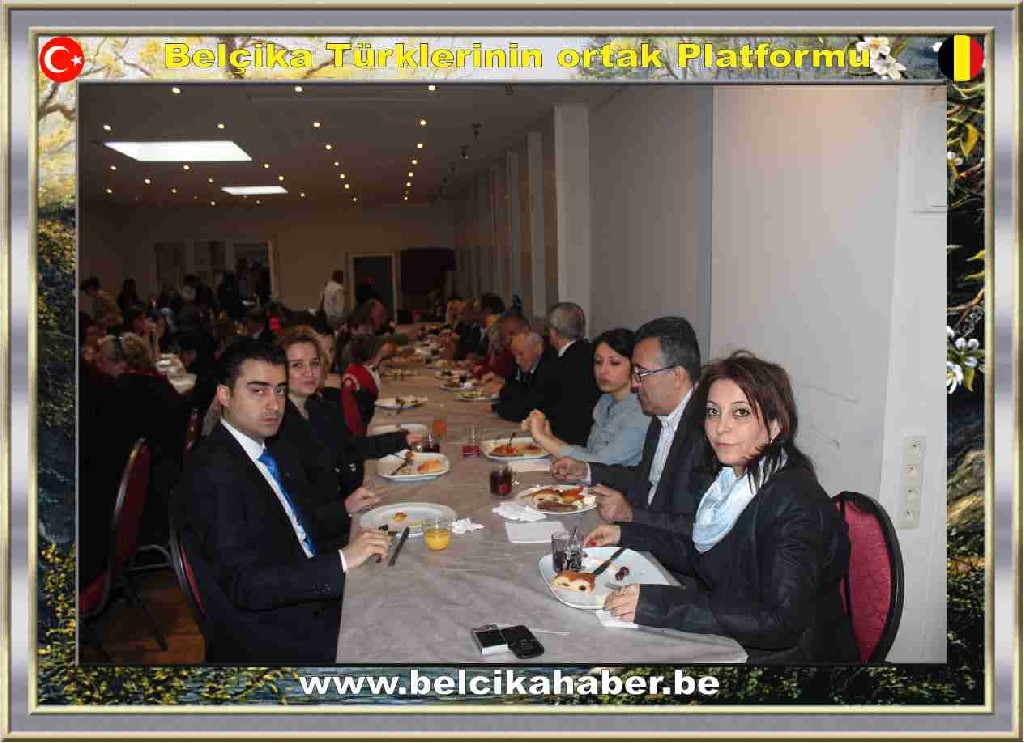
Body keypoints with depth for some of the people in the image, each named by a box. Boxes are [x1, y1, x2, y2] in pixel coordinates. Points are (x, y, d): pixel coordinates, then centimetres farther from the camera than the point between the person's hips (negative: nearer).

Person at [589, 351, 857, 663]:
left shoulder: (795, 502, -24)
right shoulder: (734, 480, 2)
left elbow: (782, 623, -31)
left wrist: (662, 606, -35)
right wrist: (627, 536, 11)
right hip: (729, 643, 7)